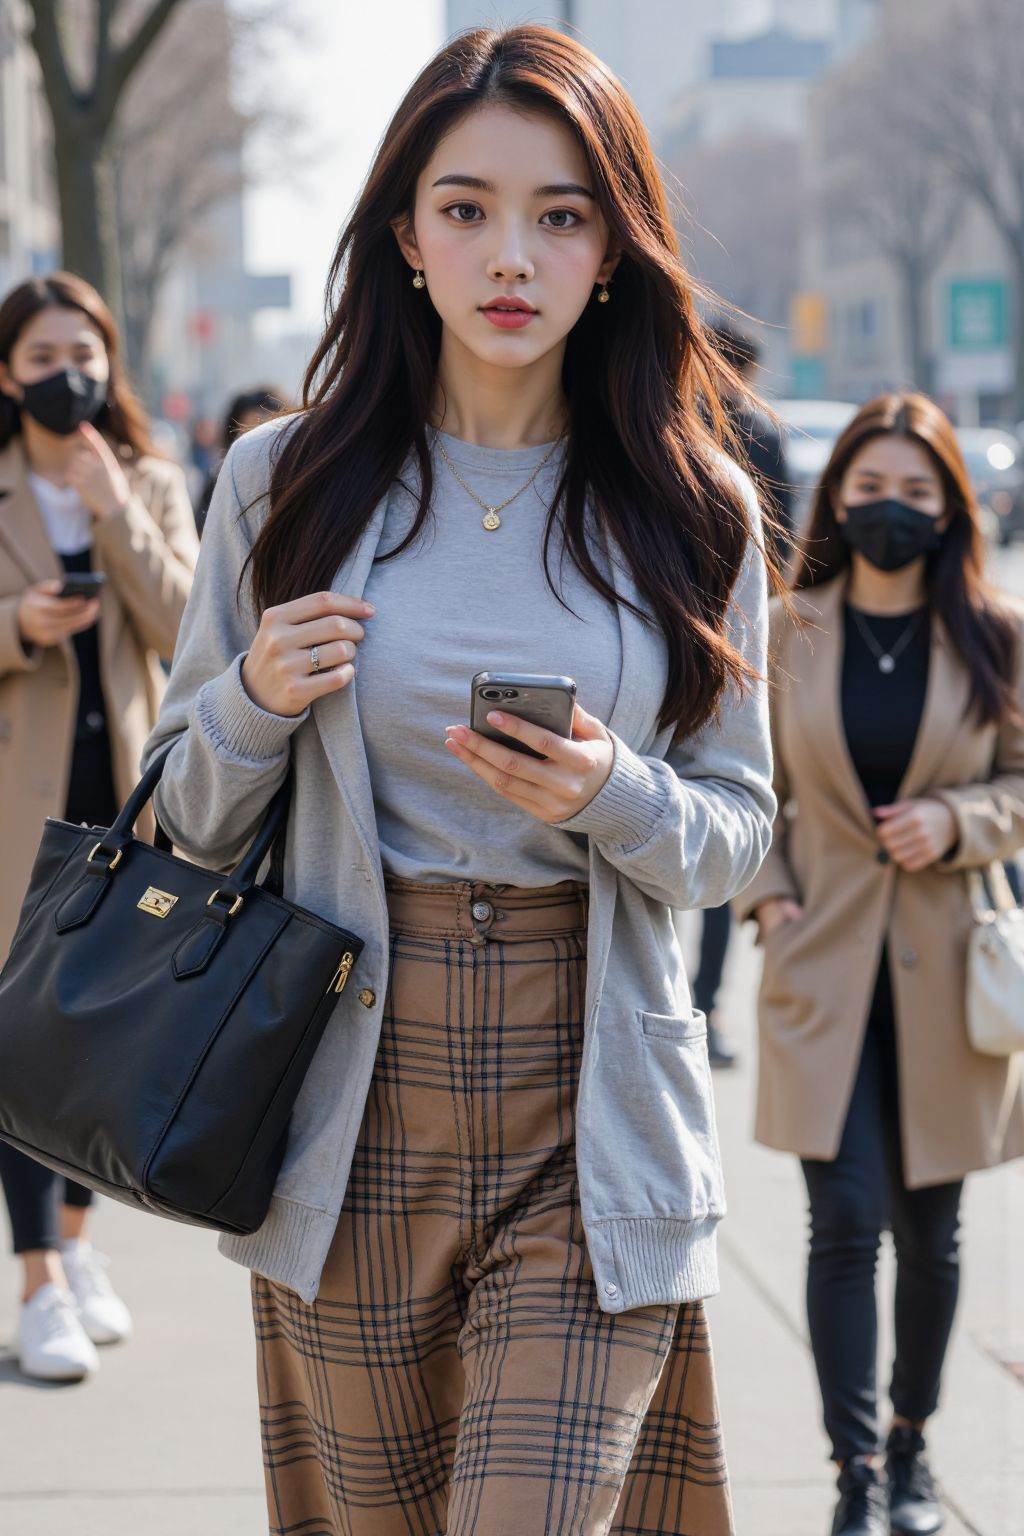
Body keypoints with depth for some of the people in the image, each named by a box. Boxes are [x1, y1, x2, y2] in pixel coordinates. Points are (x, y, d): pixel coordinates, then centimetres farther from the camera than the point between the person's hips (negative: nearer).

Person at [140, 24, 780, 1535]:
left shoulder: (693, 512, 2)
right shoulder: (285, 481, 2)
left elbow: (739, 834, 7)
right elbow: (187, 818, 10)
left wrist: (609, 797, -14)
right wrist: (257, 704, -11)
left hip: (591, 1121, -1)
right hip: (353, 1111, 1)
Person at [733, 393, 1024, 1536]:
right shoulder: (787, 633, 1)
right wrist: (766, 893, -3)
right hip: (824, 968, 0)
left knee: (930, 1231, 11)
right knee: (844, 1225, -7)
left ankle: (911, 1444, 30)